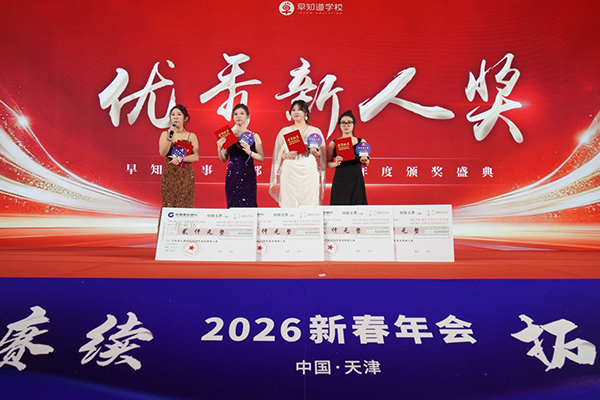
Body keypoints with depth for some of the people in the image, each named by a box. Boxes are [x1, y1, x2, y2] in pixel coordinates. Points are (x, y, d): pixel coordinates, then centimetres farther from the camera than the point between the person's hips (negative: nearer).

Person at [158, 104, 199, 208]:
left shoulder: (191, 136, 5)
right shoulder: (165, 134, 9)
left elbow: (196, 156, -3)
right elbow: (162, 153, -5)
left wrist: (180, 158, -14)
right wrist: (170, 137, -14)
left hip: (185, 175, -1)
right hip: (169, 175, 1)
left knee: (184, 205, -4)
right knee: (168, 204, -1)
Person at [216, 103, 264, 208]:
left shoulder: (254, 136, 2)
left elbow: (261, 158, 0)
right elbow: (224, 159, 9)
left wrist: (249, 152, -16)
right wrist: (219, 148, -9)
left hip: (248, 176, -1)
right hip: (232, 176, 2)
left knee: (248, 205, -3)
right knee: (232, 204, 3)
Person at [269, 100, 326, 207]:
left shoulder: (315, 131, 11)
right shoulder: (284, 131, 13)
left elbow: (322, 154, 12)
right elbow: (278, 155, 12)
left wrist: (315, 153, -9)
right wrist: (286, 155, -9)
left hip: (309, 173, 0)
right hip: (290, 172, 1)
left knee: (309, 204, -5)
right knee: (289, 204, -5)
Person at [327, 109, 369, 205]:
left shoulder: (361, 142, 7)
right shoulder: (333, 144, 4)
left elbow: (366, 164, 15)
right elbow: (328, 164, 6)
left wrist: (364, 160, -6)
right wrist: (336, 163, -14)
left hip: (356, 181, 1)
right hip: (340, 182, -1)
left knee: (357, 203, 0)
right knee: (340, 203, -3)